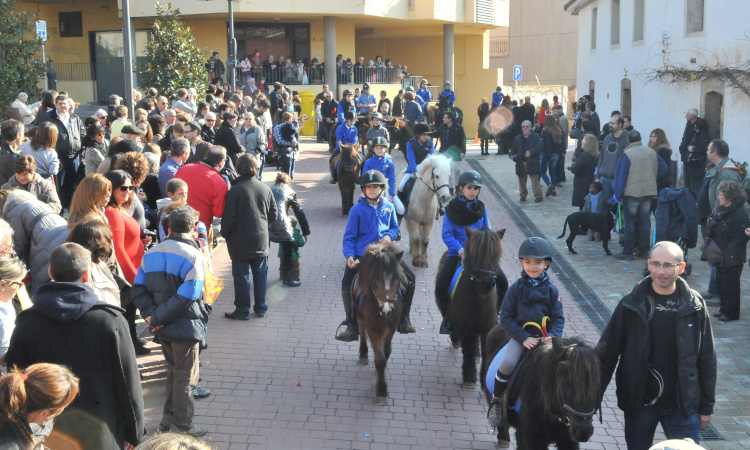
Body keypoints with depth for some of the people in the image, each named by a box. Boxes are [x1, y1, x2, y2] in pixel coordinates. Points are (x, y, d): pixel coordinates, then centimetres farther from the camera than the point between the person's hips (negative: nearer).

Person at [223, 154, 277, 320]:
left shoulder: (235, 191, -15)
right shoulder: (265, 189, -1)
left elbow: (228, 218, -14)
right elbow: (274, 214, 6)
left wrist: (225, 234, 2)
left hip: (240, 243, -4)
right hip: (261, 241, 4)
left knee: (241, 276, 4)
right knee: (260, 275, 13)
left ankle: (242, 310, 8)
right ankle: (260, 308, 20)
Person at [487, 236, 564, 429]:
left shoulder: (551, 290, 5)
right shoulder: (516, 288, 0)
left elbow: (558, 319, 6)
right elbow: (506, 317, -2)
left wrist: (552, 336, -15)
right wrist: (524, 338, -14)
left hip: (544, 336, 2)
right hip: (520, 335, -2)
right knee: (507, 363, -28)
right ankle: (496, 401, -5)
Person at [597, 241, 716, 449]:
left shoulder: (694, 305, -3)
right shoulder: (632, 304, -6)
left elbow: (706, 359, 4)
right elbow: (607, 352, -3)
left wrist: (706, 406, 5)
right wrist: (594, 397, -5)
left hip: (682, 404, 0)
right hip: (639, 402, 0)